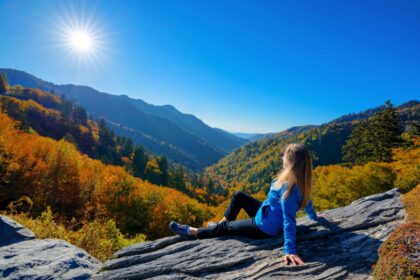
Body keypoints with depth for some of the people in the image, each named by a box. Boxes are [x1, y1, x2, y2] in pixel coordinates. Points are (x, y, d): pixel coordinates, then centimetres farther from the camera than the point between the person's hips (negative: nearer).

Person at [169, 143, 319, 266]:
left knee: (225, 227, 7)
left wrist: (290, 250, -36)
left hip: (264, 227, -8)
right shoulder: (300, 181, -7)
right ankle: (220, 224, 32)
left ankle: (191, 232, 27)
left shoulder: (288, 187, -35)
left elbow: (289, 220, -36)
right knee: (238, 196, 16)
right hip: (267, 215, 9)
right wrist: (313, 216, 27)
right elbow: (306, 200, 9)